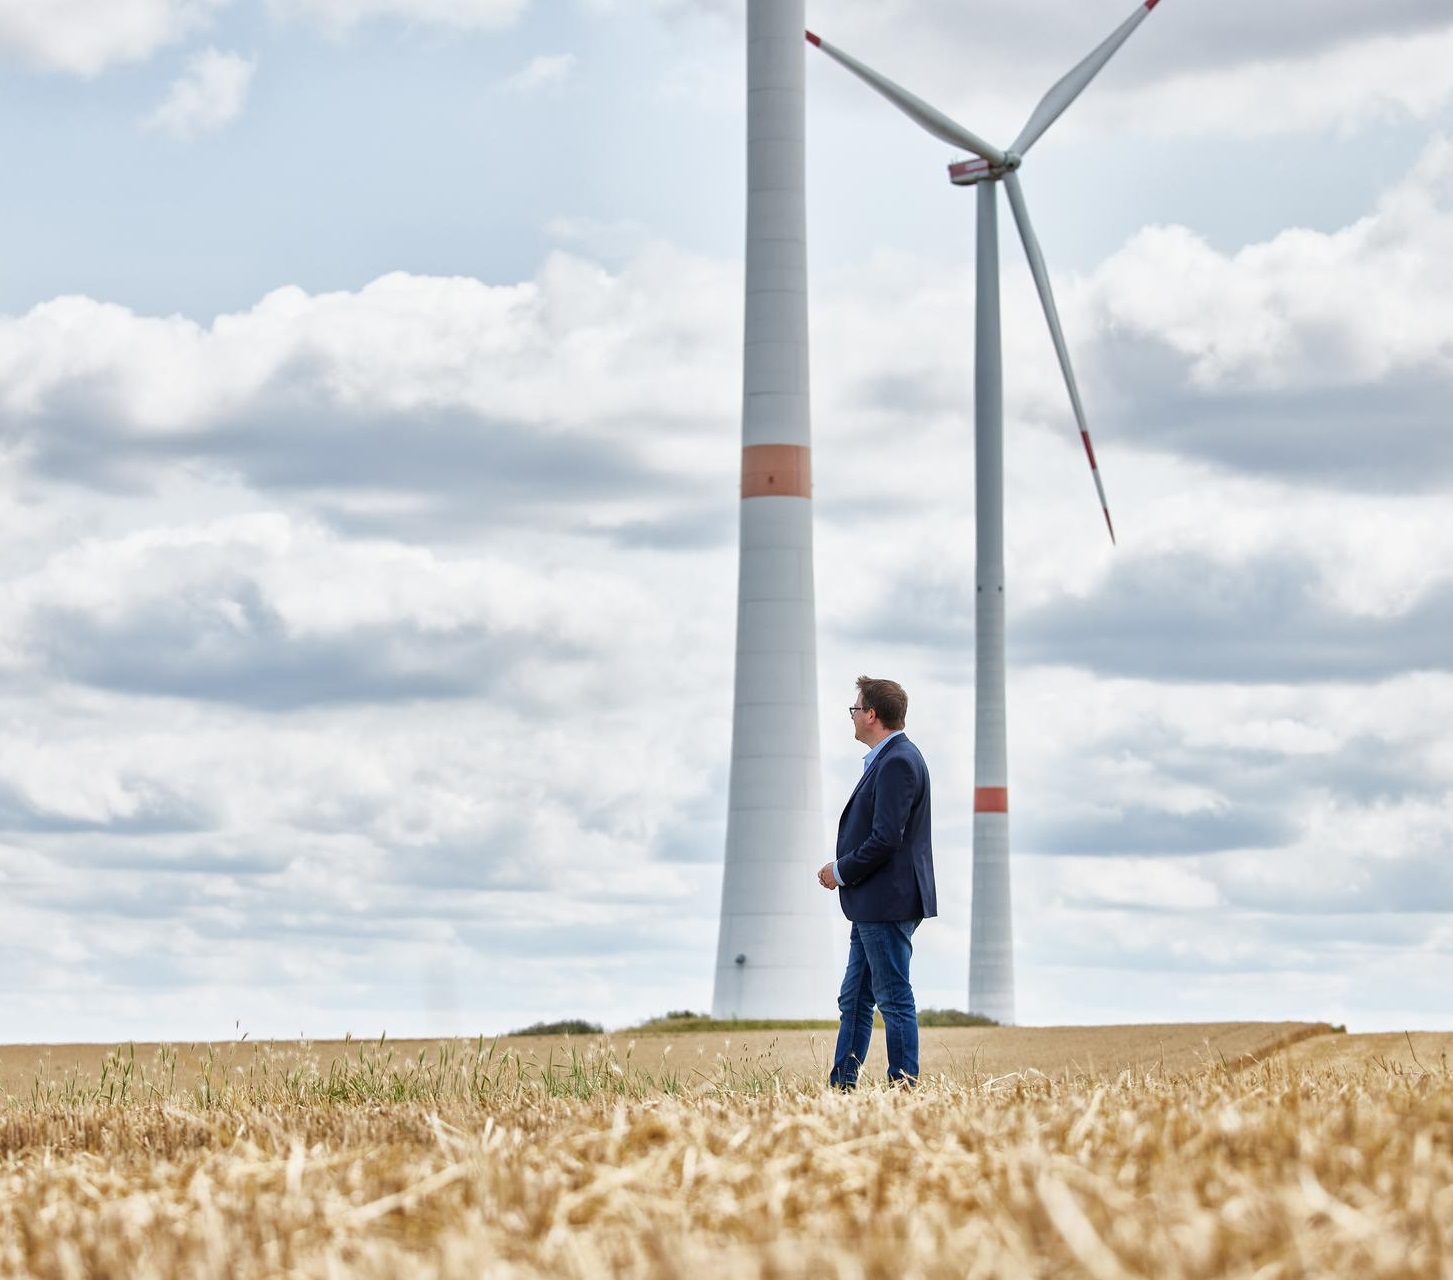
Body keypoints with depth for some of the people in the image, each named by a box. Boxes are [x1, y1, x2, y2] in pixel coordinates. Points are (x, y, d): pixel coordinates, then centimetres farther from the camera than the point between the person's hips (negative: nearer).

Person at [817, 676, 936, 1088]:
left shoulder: (897, 762, -17)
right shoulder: (890, 758, 16)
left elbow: (885, 839, -23)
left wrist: (842, 872, -11)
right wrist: (844, 869, 11)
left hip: (887, 903, -11)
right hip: (872, 904, 11)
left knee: (895, 1000, -5)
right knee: (854, 1000, 13)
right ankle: (841, 1086, 17)